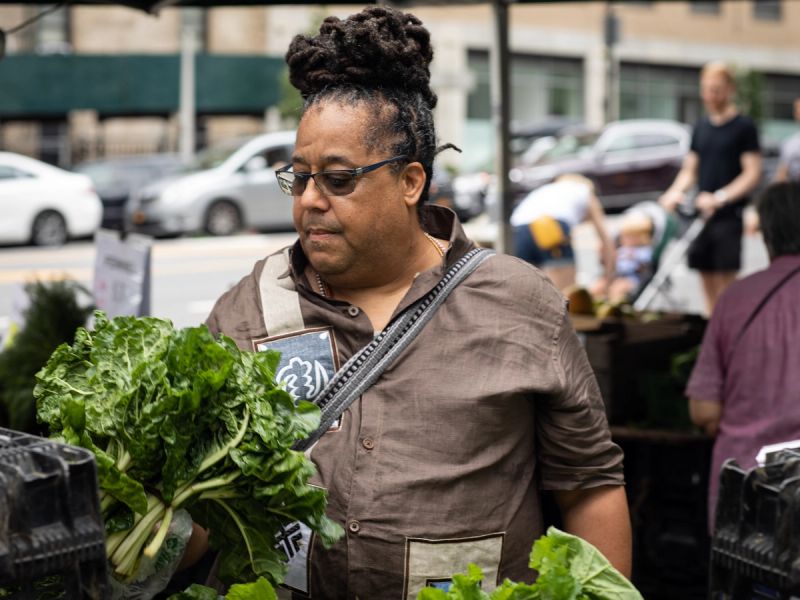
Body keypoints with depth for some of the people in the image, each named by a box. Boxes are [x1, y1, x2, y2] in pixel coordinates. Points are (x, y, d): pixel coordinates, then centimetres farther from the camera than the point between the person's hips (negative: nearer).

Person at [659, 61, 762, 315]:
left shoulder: (744, 127, -2)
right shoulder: (701, 127, 15)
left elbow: (752, 174, -8)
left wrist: (720, 198, -20)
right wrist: (676, 191, -4)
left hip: (728, 215, -6)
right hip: (701, 214, 6)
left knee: (726, 283, -8)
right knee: (707, 282, 7)